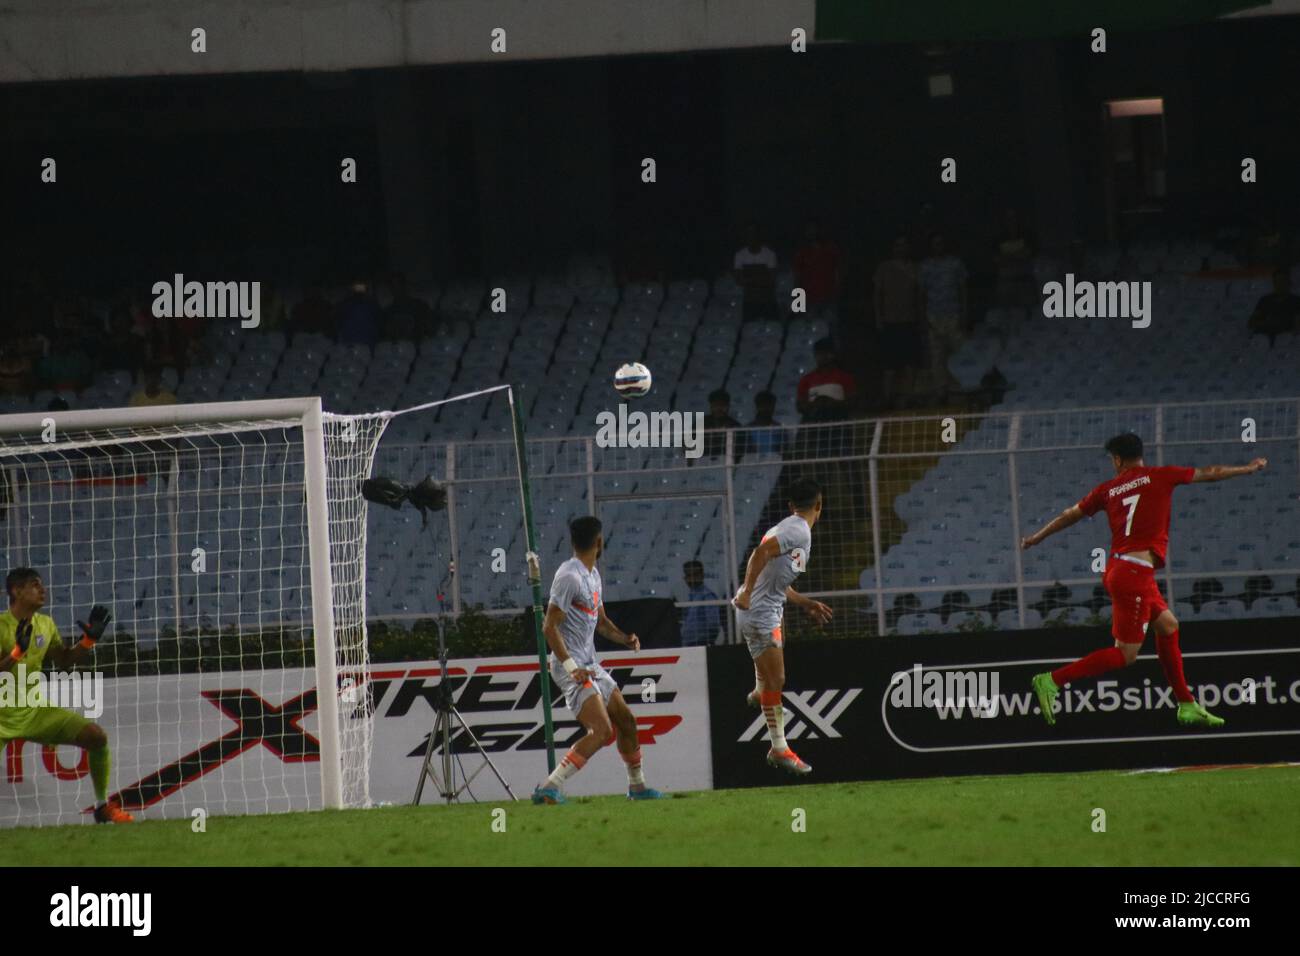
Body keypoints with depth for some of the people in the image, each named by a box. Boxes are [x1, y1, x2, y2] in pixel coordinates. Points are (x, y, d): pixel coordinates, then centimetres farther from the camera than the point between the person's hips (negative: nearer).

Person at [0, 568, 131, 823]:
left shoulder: (45, 624, 4)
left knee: (96, 736, -7)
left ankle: (103, 807, 6)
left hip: (36, 710, 6)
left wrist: (89, 639, 4)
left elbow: (64, 662, 16)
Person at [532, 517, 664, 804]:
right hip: (572, 667, -10)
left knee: (626, 721, 17)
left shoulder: (592, 575, 15)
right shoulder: (570, 576, -16)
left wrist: (624, 637, 6)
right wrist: (571, 667, -26)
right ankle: (549, 788, -24)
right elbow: (550, 626, -19)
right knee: (602, 730, -20)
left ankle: (637, 786, 34)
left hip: (590, 667, 10)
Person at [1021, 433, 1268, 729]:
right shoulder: (1159, 476, 0)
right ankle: (1052, 681, -13)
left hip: (1117, 569, 7)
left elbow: (1069, 515, 18)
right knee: (1124, 655, -5)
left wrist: (1035, 538, 33)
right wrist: (1249, 469, 26)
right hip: (1135, 573, -7)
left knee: (1168, 625, 19)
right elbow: (1210, 473, 10)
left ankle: (1187, 706, 21)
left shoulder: (1107, 489, 10)